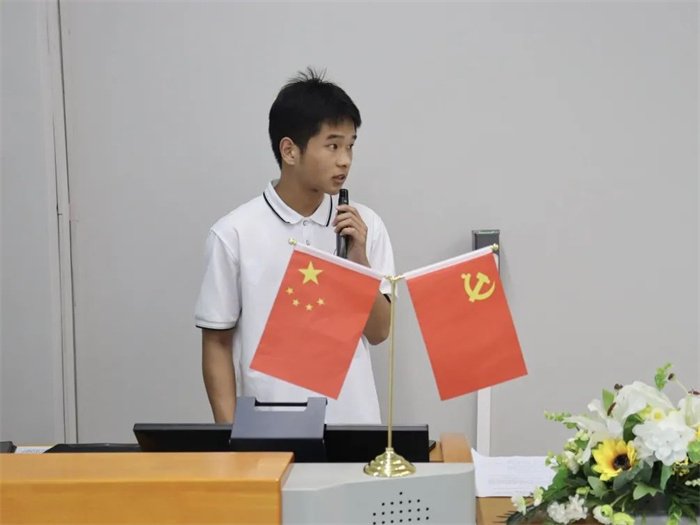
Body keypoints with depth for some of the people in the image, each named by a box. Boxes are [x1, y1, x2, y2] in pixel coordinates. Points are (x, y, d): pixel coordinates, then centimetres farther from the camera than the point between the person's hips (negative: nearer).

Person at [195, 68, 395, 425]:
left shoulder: (365, 225, -1)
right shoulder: (235, 233, -8)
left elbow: (378, 332, 2)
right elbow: (217, 343, -1)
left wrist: (359, 261, -11)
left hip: (352, 421, 2)